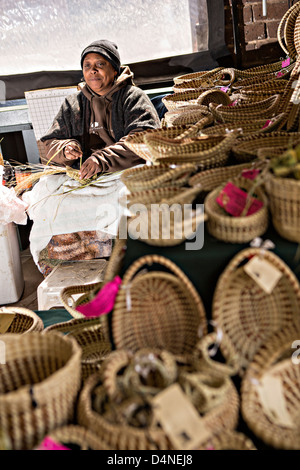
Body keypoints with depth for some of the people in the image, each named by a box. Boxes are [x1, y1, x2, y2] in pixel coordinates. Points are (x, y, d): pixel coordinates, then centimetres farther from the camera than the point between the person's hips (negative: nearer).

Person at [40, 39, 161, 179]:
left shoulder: (133, 97, 3)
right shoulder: (71, 104, 19)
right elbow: (50, 143, 18)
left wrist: (102, 160, -27)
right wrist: (65, 149, -8)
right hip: (81, 178, 4)